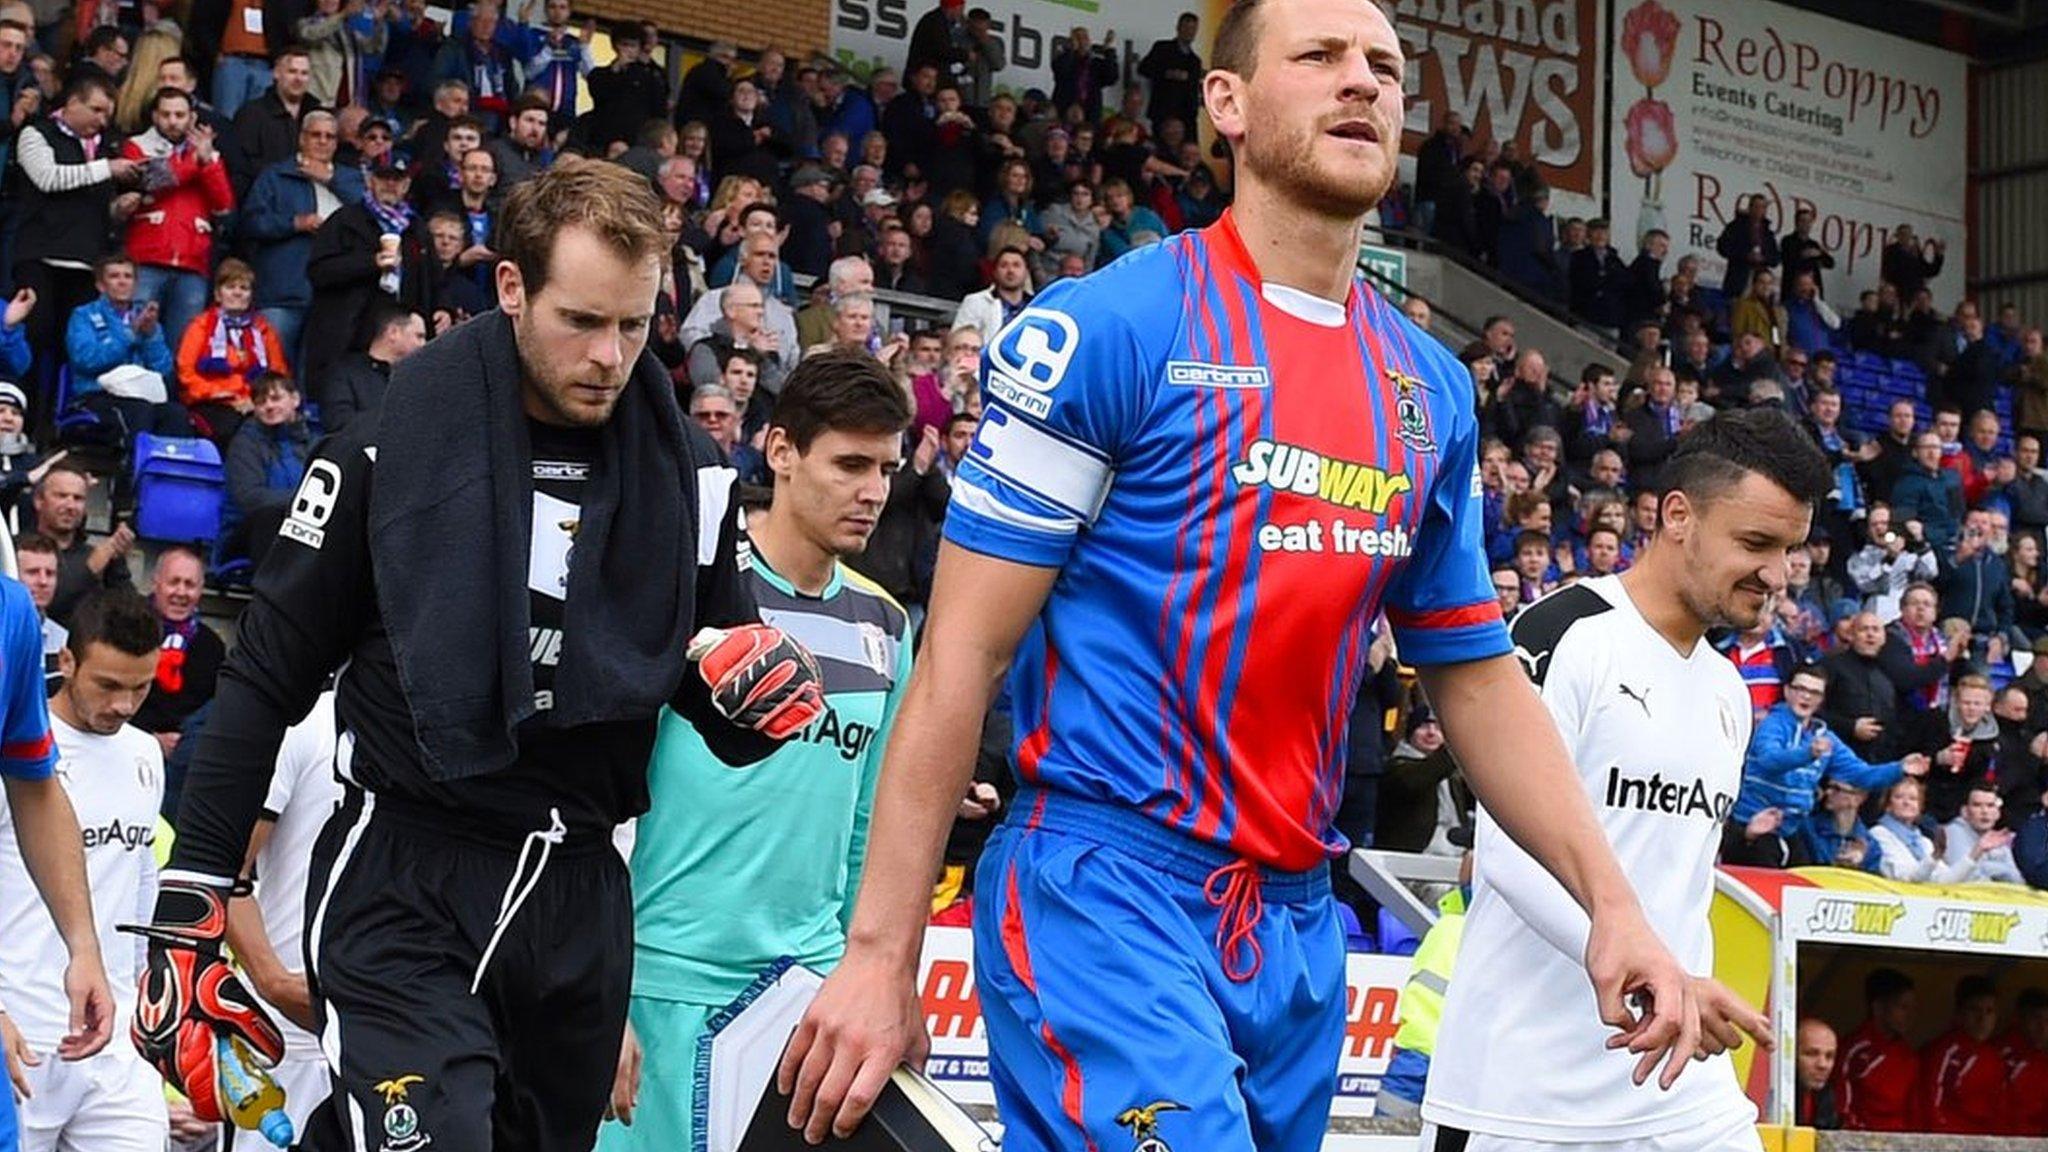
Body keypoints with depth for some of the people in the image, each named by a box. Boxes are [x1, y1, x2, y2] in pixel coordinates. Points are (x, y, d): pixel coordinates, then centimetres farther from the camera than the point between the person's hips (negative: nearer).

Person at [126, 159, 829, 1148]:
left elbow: (720, 719, 15)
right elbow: (266, 678, -1)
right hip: (402, 888, -4)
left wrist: (757, 695, -9)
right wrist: (189, 909, -5)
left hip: (582, 898, 5)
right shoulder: (393, 444, -6)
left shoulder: (688, 475, 5)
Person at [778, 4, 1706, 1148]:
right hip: (1107, 893, -7)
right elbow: (963, 653, -9)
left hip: (1296, 925, 7)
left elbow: (1474, 671, 19)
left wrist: (1614, 901, 7)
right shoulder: (1109, 326, -8)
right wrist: (881, 954, -12)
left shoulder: (1432, 389, 11)